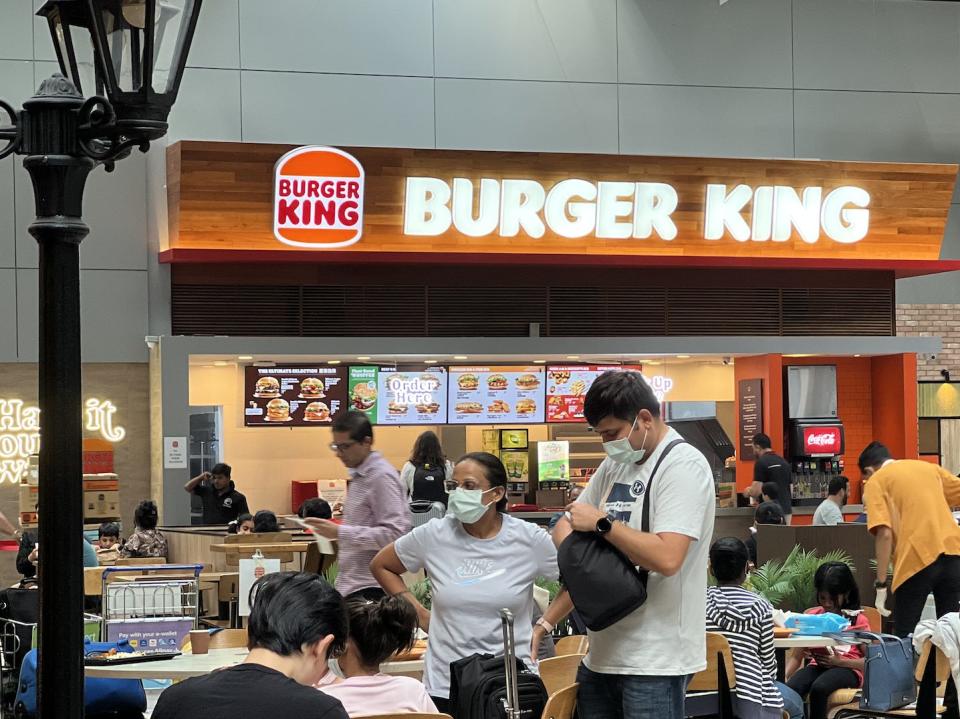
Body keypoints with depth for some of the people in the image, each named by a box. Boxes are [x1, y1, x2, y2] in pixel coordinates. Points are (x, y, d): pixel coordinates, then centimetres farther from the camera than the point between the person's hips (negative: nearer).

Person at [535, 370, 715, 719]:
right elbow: (564, 527, 21)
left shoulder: (684, 465, -12)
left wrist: (601, 523, -13)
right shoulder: (614, 465, 13)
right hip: (602, 653, 8)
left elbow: (666, 558, -24)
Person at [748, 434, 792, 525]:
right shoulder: (784, 462, 14)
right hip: (786, 510, 7)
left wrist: (748, 492, 8)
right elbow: (791, 492, 16)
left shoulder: (761, 462, -8)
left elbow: (756, 491, -14)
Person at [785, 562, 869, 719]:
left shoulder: (857, 620, 5)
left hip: (847, 668, -3)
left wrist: (840, 661, -17)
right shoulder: (811, 616, 14)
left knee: (819, 688, -37)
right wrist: (783, 676, -10)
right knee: (789, 689, -31)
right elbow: (796, 657, 11)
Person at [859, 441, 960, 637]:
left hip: (917, 560, -5)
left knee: (904, 638, 3)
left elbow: (884, 533, -6)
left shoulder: (876, 481, 6)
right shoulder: (930, 467, 21)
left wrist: (881, 584, -6)